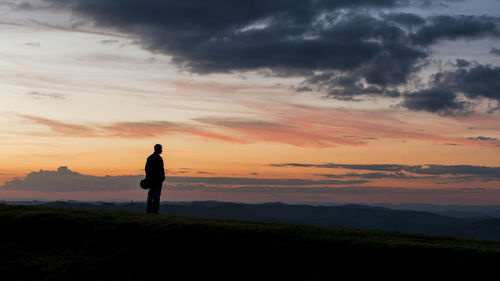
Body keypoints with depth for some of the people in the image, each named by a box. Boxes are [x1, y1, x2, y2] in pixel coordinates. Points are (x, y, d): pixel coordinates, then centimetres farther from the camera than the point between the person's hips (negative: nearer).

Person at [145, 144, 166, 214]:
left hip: (150, 178, 7)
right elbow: (161, 169, -17)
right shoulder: (159, 158, -12)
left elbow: (146, 168, 14)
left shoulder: (149, 157, 13)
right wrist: (163, 177, -11)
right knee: (156, 194, -5)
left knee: (150, 194, 11)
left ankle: (149, 209, 10)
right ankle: (155, 210, -9)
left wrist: (147, 178, 18)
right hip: (157, 178, -7)